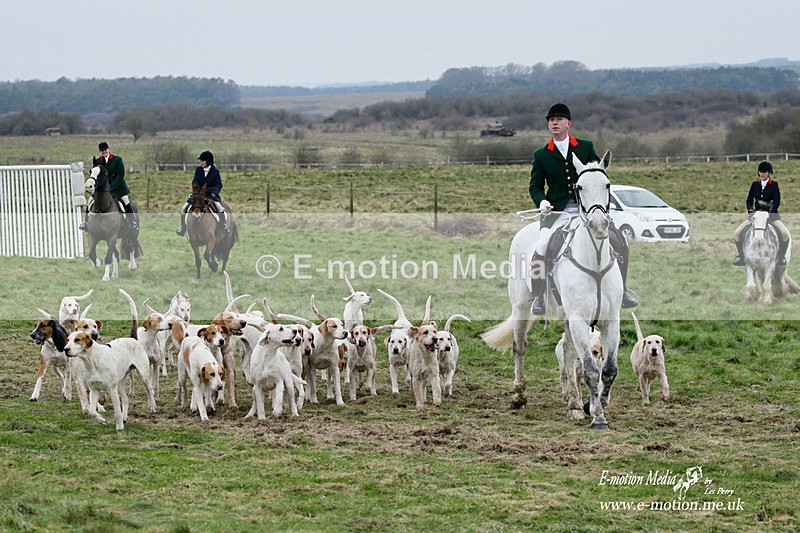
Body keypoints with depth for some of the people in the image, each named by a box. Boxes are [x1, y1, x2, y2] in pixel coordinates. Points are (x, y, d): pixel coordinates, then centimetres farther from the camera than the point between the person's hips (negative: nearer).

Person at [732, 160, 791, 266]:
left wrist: (770, 212, -23)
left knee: (785, 233, -28)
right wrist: (750, 210, -11)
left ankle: (782, 256, -7)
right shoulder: (755, 185, 9)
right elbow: (749, 200, 9)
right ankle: (740, 255, 6)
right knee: (737, 233, -11)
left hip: (772, 214, -3)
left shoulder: (774, 185, -1)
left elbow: (777, 201, -8)